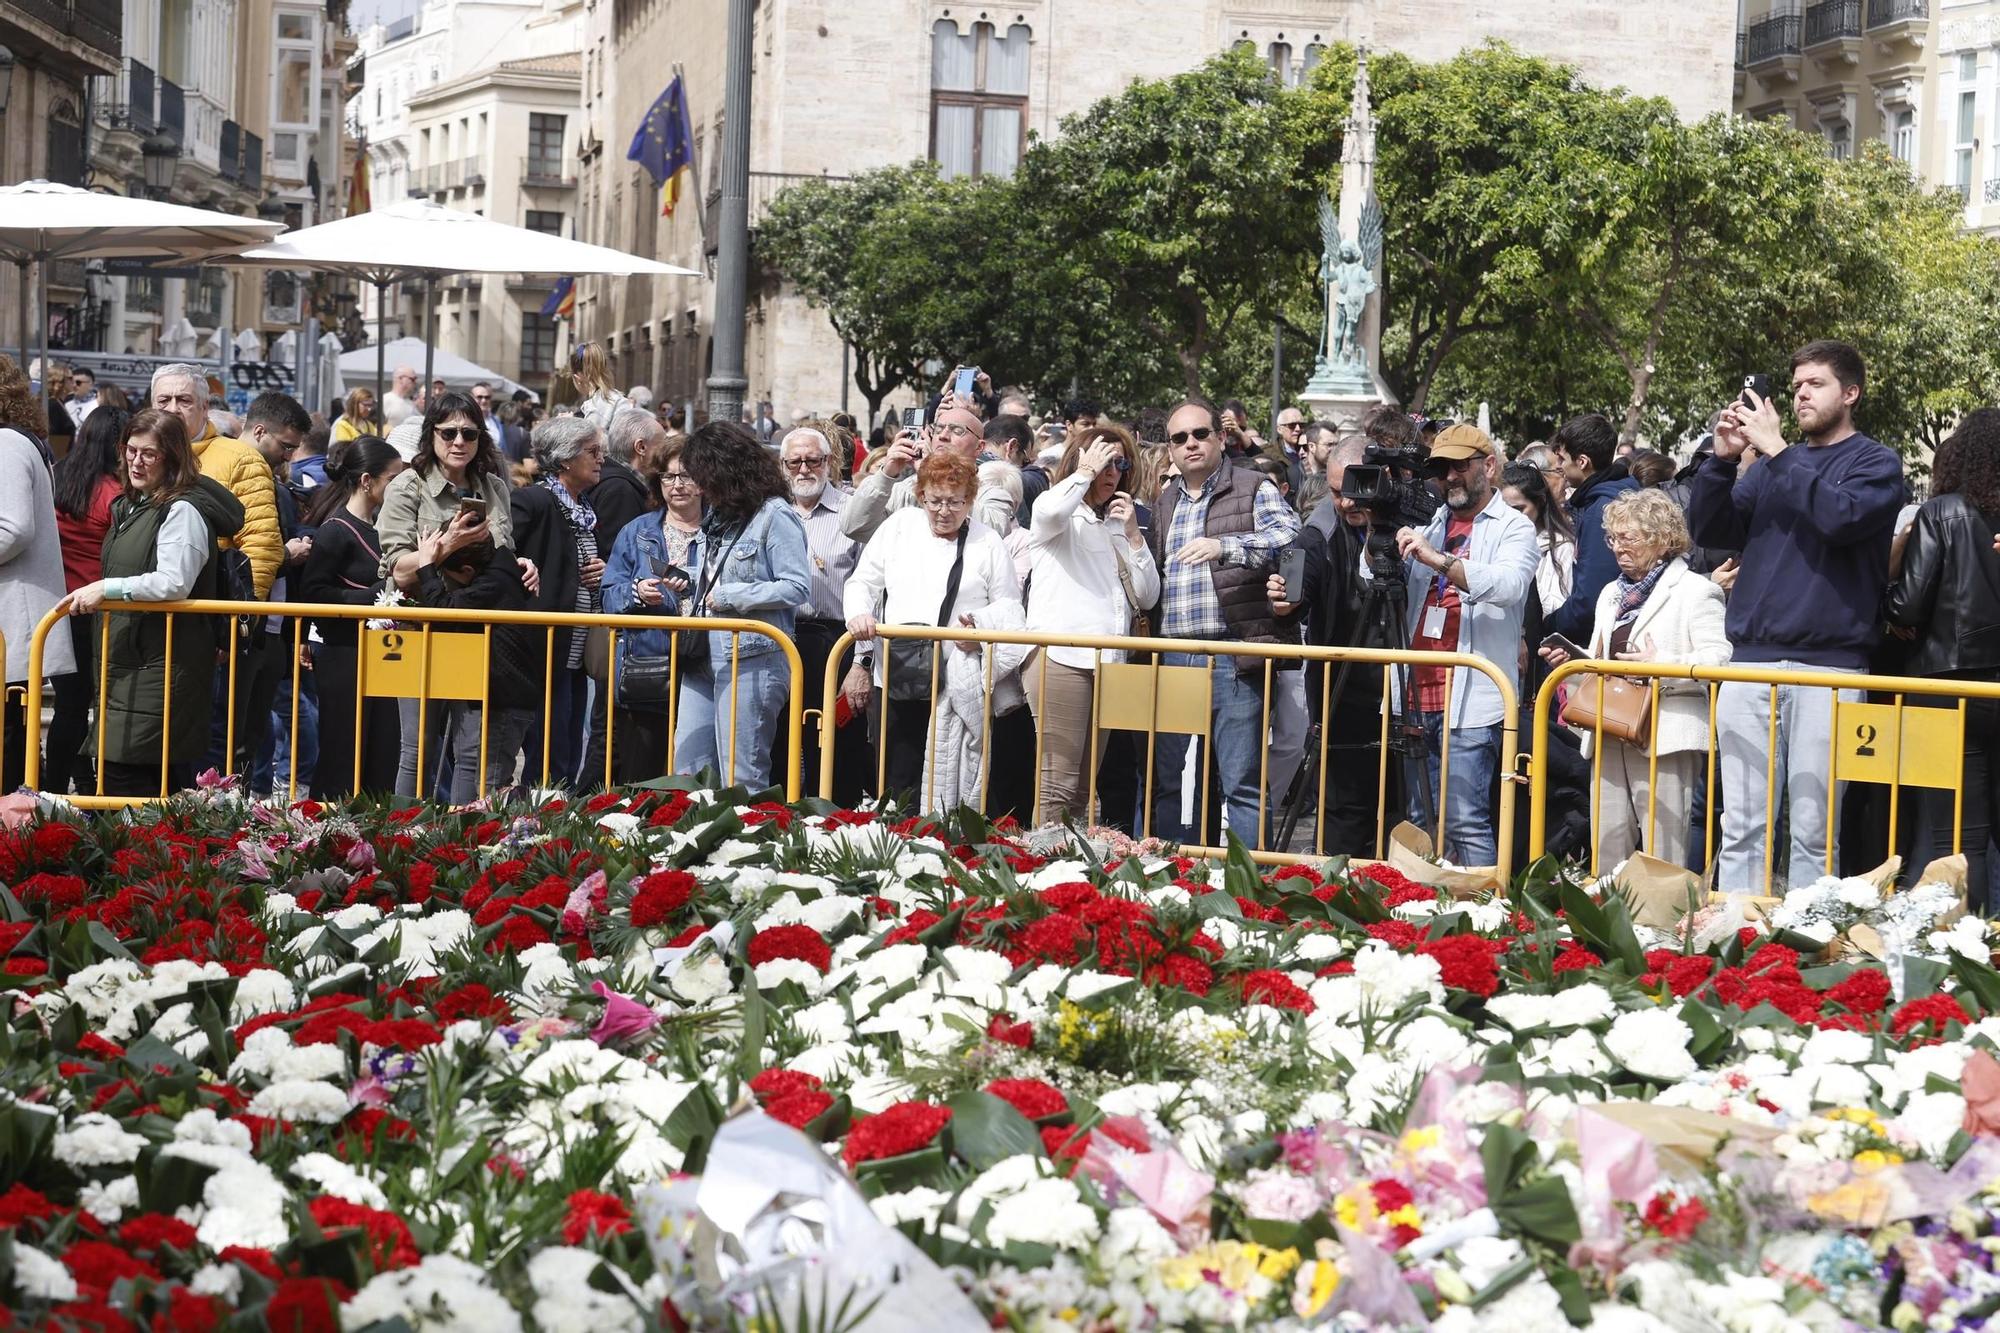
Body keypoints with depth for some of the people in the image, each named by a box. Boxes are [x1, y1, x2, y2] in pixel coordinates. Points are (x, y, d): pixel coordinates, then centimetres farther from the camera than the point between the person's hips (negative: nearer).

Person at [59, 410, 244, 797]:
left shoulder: (182, 511, -12)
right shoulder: (131, 507, 19)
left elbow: (174, 583, -24)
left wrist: (107, 588, -23)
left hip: (164, 664, -10)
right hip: (130, 660, 10)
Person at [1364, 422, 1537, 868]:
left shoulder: (1513, 528, 1)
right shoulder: (1428, 524, 19)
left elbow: (1510, 584, -19)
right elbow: (1371, 583, 13)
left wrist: (1438, 559, -29)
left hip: (1470, 702, -6)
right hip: (1416, 696, 6)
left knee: (1466, 822, -11)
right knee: (1420, 821, 8)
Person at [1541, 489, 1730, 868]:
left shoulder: (1694, 591, -2)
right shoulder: (1612, 594, 23)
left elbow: (1719, 659, -12)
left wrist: (1661, 665, -20)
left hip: (1664, 736, -8)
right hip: (1611, 734, 8)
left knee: (1661, 855, -8)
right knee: (1607, 851, 8)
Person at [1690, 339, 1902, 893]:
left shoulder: (1876, 464, 6)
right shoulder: (1767, 464, 19)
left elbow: (1840, 517, -14)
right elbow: (1708, 529, 13)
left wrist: (1777, 451, -11)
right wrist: (1723, 459, -1)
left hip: (1828, 668, -4)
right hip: (1751, 664, 4)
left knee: (1813, 831, -5)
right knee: (1742, 828, 1)